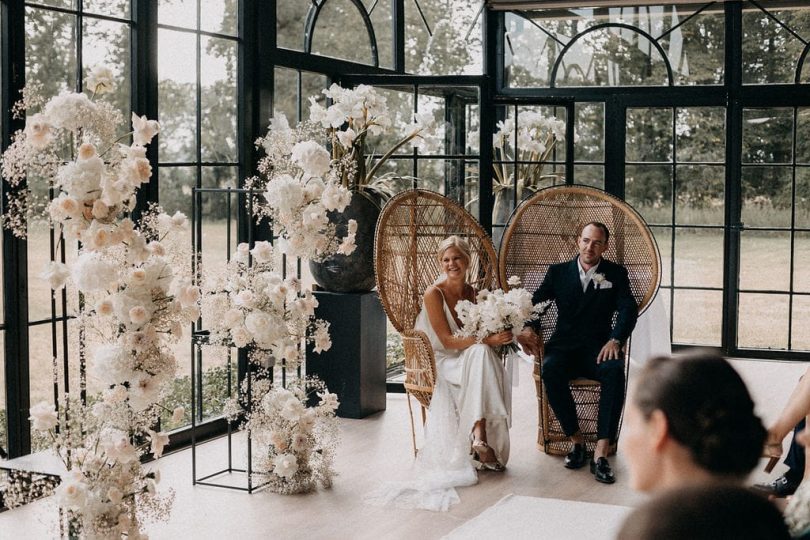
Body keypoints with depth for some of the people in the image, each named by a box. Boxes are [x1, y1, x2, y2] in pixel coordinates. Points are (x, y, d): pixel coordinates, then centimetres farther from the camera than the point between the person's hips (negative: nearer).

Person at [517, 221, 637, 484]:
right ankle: (576, 441, -21)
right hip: (564, 346, 1)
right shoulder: (558, 272, 16)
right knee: (551, 369, -35)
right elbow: (536, 302, 10)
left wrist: (615, 340, -21)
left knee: (615, 371, -35)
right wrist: (529, 329, -13)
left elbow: (628, 309, -2)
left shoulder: (616, 274, 12)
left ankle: (601, 452, -36)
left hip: (598, 348, -1)